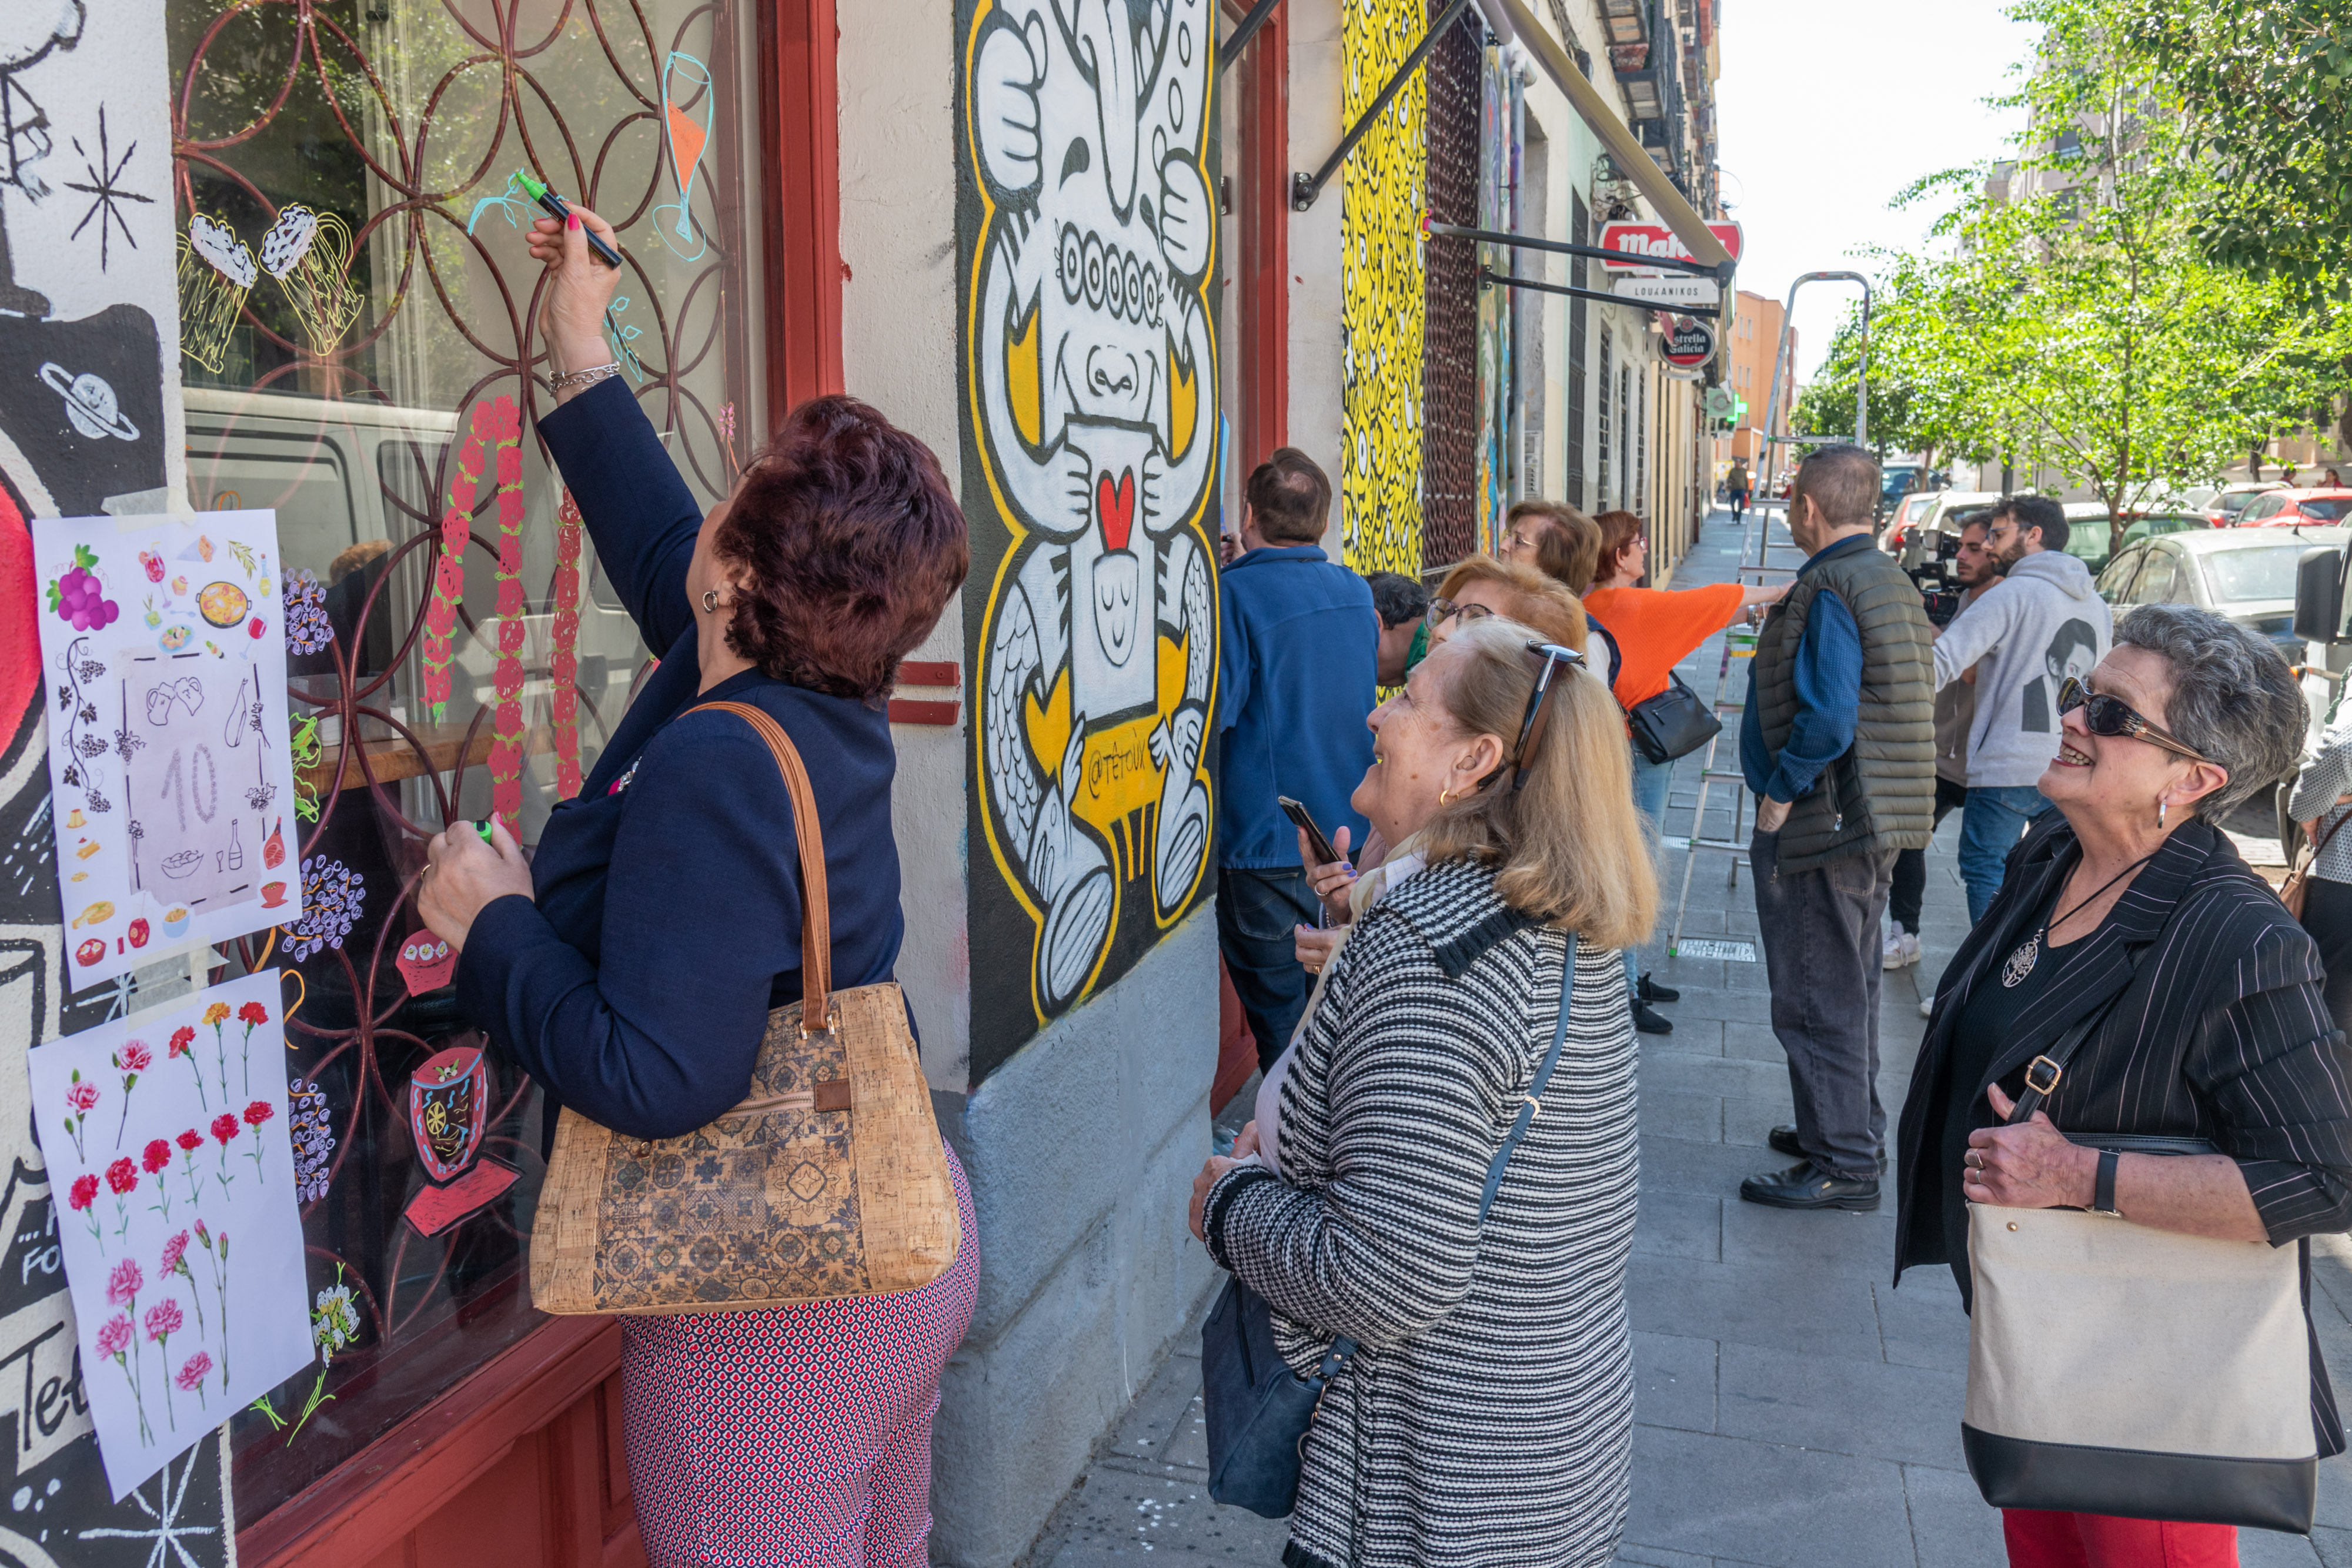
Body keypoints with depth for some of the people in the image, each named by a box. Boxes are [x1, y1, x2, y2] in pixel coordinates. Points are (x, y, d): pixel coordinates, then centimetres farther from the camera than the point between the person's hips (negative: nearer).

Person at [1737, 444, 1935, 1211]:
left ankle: (1841, 1167, 5)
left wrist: (1779, 795, -17)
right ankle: (1854, 1130, 33)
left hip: (1817, 826, -10)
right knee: (1850, 987, 21)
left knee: (1814, 1000, -2)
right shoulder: (1892, 582, 13)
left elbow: (1827, 720, -28)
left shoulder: (1828, 588, -19)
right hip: (1872, 825, 10)